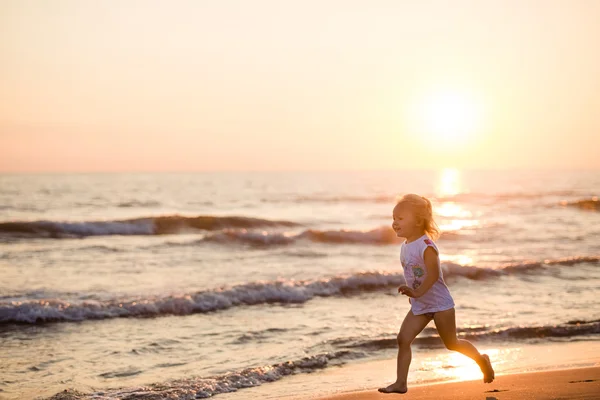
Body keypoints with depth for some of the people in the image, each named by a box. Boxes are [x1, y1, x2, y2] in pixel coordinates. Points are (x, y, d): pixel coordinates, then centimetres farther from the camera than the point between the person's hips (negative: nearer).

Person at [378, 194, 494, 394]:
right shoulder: (405, 246, 5)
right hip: (419, 306, 8)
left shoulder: (426, 246, -22)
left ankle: (482, 359, 32)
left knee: (451, 343, 6)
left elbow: (433, 273, -30)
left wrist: (418, 292, -37)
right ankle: (400, 383, -2)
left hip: (439, 303, -8)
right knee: (403, 339, -5)